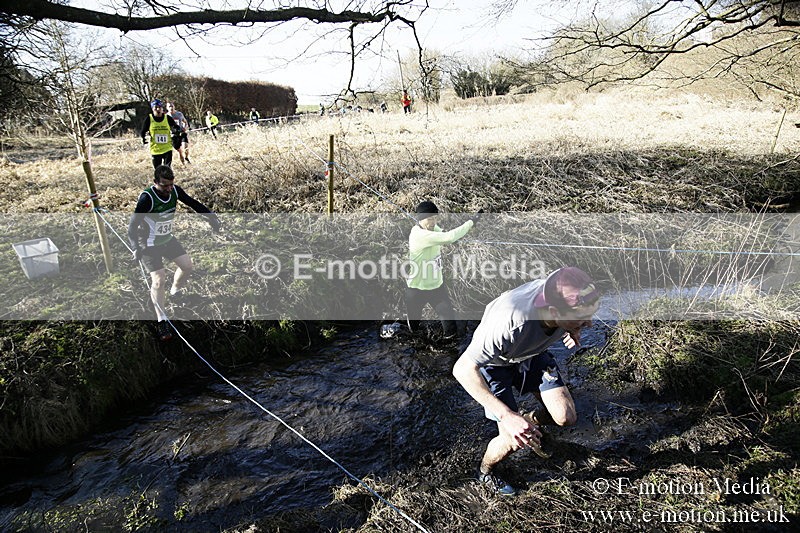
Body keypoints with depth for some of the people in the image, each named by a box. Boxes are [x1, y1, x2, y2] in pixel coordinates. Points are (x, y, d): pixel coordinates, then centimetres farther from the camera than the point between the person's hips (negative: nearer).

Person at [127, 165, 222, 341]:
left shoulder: (174, 190, -13)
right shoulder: (147, 198, -30)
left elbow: (193, 203, 2)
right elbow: (132, 225, -29)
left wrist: (211, 217, -4)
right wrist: (136, 248, -43)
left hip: (168, 238, 6)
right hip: (149, 244, -6)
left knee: (187, 265, 8)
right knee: (159, 279, -13)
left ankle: (175, 291, 39)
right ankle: (162, 321, 0)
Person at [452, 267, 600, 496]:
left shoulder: (564, 298, -29)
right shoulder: (510, 322, -46)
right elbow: (463, 369, -41)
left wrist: (574, 332, -21)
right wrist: (507, 416, -47)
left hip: (532, 353, 5)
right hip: (495, 363, -4)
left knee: (566, 418, -4)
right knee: (514, 442, -8)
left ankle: (532, 422, 31)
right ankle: (484, 472, 26)